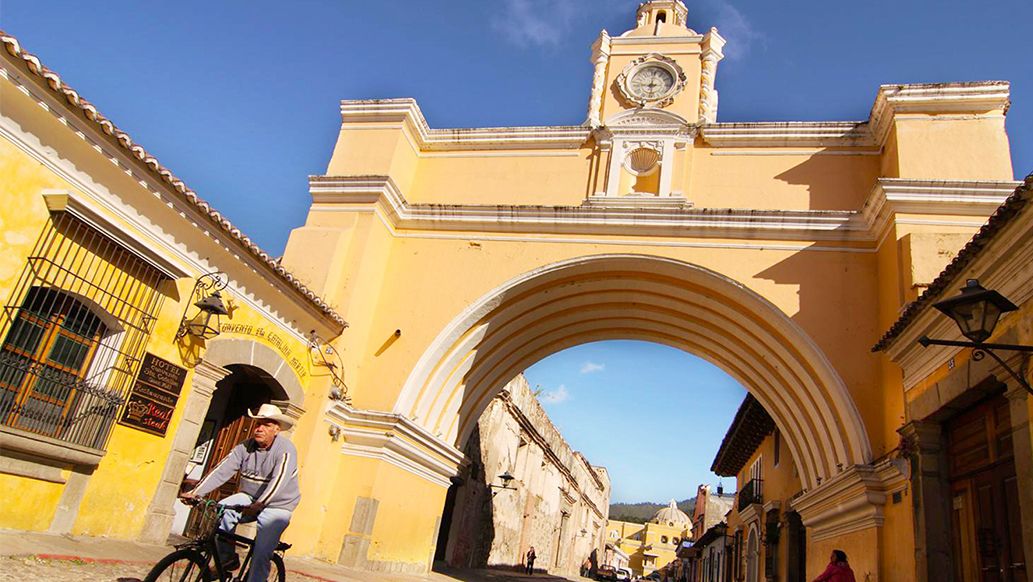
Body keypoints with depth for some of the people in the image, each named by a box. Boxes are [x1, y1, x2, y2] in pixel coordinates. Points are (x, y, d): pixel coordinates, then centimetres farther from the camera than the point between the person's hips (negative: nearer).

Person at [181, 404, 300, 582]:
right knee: (222, 510, -22)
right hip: (249, 498, 5)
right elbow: (222, 470, -13)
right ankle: (227, 558, -4)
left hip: (277, 505, -5)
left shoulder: (285, 450, -19)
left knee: (261, 555, -16)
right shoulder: (245, 447, -3)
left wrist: (258, 504, -46)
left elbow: (278, 481, -32)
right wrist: (196, 492, -25)